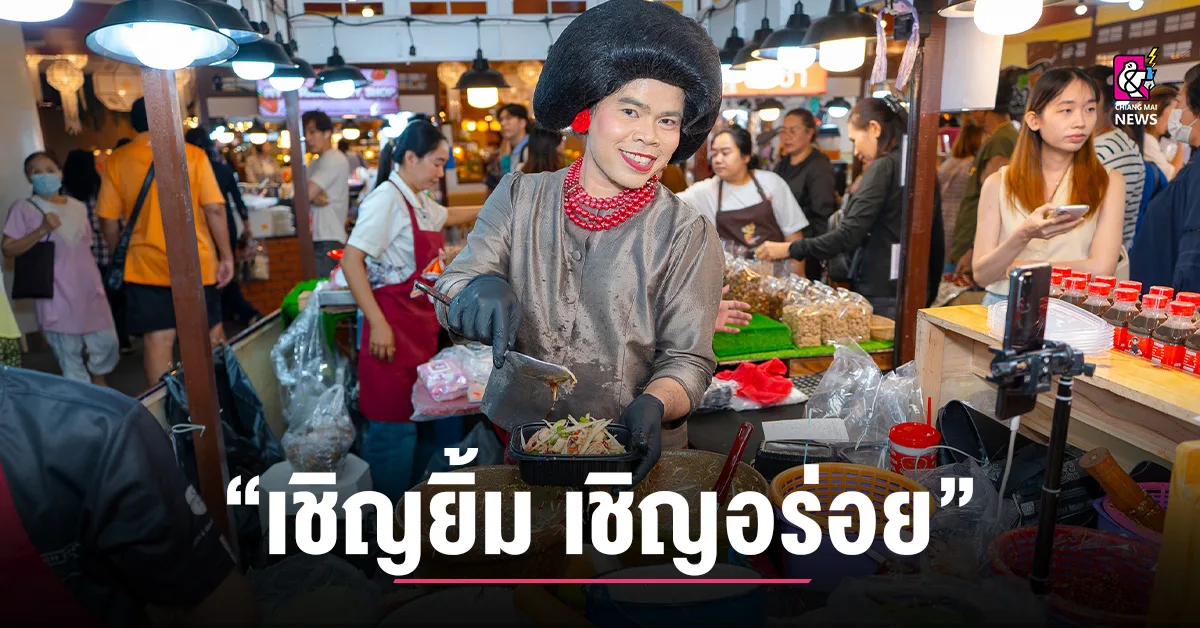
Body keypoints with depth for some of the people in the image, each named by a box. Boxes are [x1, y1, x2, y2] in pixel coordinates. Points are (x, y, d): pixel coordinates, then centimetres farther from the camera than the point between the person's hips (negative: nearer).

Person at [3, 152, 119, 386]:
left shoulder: (78, 207, 12)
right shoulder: (23, 208, -4)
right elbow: (8, 249, -8)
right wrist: (42, 230, -20)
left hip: (90, 288, 4)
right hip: (57, 295, -4)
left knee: (107, 342, 7)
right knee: (69, 353, 2)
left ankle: (99, 385, 32)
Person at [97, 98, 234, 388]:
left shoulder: (116, 161, 1)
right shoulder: (193, 154, -4)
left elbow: (109, 220, 2)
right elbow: (215, 209, -9)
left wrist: (119, 259, 16)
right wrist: (227, 256, -3)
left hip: (145, 265, 1)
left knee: (158, 339, 4)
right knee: (211, 334, 14)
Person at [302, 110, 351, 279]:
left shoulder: (334, 160, -11)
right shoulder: (315, 162, 20)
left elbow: (305, 194, -18)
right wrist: (313, 198, -11)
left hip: (328, 241, -9)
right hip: (317, 238, 9)